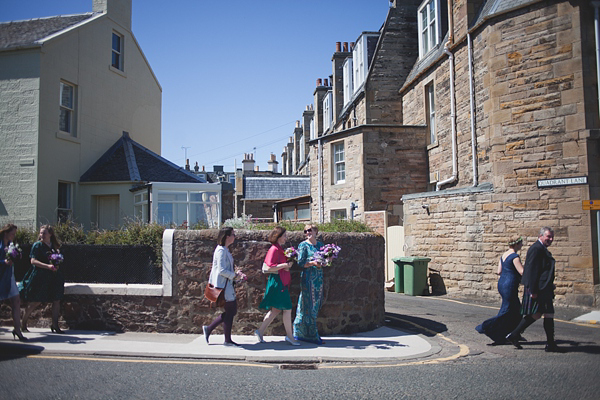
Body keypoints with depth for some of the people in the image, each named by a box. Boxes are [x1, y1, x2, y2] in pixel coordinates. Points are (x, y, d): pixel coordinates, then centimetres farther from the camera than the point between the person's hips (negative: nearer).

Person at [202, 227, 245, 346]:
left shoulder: (225, 250, 14)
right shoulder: (221, 250, -17)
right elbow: (221, 270, -22)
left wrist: (236, 273, 10)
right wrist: (235, 275, -13)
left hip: (227, 285, 10)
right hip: (223, 286, -10)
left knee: (232, 311, 13)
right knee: (230, 312, -1)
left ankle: (208, 329, 20)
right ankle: (227, 340, 12)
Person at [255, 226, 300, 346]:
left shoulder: (279, 249, 16)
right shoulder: (274, 249, -14)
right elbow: (269, 267, -20)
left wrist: (288, 264, 10)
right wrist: (284, 265, -18)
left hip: (282, 282, 10)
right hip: (277, 281, -10)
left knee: (276, 309, 11)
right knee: (287, 308, -5)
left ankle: (260, 331, 17)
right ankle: (289, 336, 5)